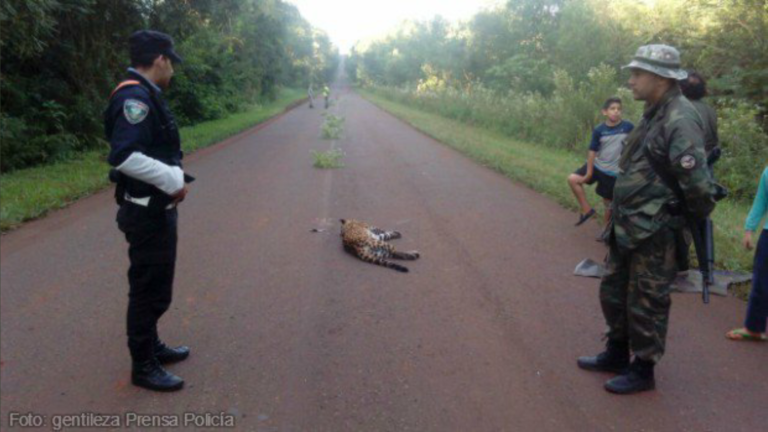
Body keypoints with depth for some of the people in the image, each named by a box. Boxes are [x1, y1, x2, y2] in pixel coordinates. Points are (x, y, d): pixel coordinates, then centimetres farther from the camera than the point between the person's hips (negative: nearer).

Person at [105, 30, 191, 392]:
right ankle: (143, 366, 16)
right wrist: (173, 181, -24)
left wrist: (172, 177, 5)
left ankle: (151, 346, 38)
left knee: (153, 287, 22)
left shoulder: (143, 95, 12)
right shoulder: (135, 97, -20)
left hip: (156, 210, 10)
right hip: (147, 213, -10)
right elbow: (124, 155, -31)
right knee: (150, 290, 2)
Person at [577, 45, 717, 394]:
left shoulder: (681, 121, -21)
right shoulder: (654, 115, 10)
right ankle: (616, 355, 38)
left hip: (654, 234, -10)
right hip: (627, 229, 10)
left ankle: (643, 371, 22)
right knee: (613, 291, 20)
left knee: (646, 304, 5)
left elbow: (698, 183, -25)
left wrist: (700, 217, -9)